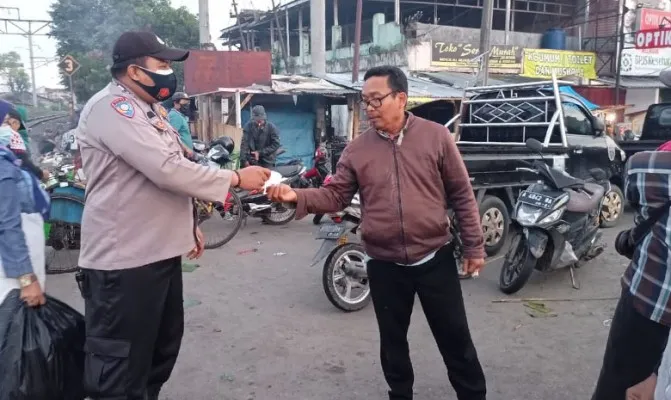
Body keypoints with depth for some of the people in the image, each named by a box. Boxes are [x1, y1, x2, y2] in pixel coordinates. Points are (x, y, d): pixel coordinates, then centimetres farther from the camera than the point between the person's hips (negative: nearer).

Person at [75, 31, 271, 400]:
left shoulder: (147, 109, 17)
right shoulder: (110, 107, -16)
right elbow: (167, 170, -26)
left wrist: (189, 225, 20)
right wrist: (236, 178, -18)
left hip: (160, 251, 10)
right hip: (124, 259, -10)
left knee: (163, 348, 21)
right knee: (121, 369, 0)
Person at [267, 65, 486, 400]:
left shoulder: (435, 136, -5)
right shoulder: (357, 149, -1)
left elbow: (462, 195, -1)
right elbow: (335, 196, -1)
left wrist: (474, 246, -1)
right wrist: (297, 196, -20)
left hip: (435, 258, -1)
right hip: (384, 265, 2)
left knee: (454, 337, 12)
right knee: (392, 340, 18)